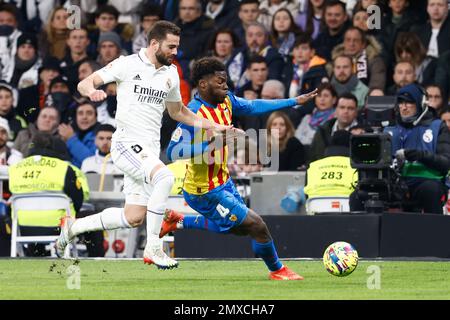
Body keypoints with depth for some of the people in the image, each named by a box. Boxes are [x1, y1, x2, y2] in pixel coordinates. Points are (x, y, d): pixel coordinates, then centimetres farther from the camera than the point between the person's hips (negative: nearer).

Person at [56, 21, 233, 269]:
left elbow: (177, 112, 28)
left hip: (149, 150, 7)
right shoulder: (127, 65, -6)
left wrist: (214, 127, 19)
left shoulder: (171, 74, 12)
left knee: (133, 218, 5)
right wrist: (92, 91, -30)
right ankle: (153, 248, -23)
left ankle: (74, 227, 26)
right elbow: (84, 84, -6)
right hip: (127, 143, -7)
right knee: (164, 177, -32)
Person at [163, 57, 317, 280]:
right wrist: (213, 143, -40)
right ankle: (277, 270, 20)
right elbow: (173, 152, -32)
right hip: (206, 192, -9)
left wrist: (294, 102, 17)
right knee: (257, 226, -7)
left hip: (222, 181, 9)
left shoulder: (225, 100, -2)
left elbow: (252, 106, 16)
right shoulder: (193, 113, -28)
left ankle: (178, 221, 34)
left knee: (240, 227, 27)